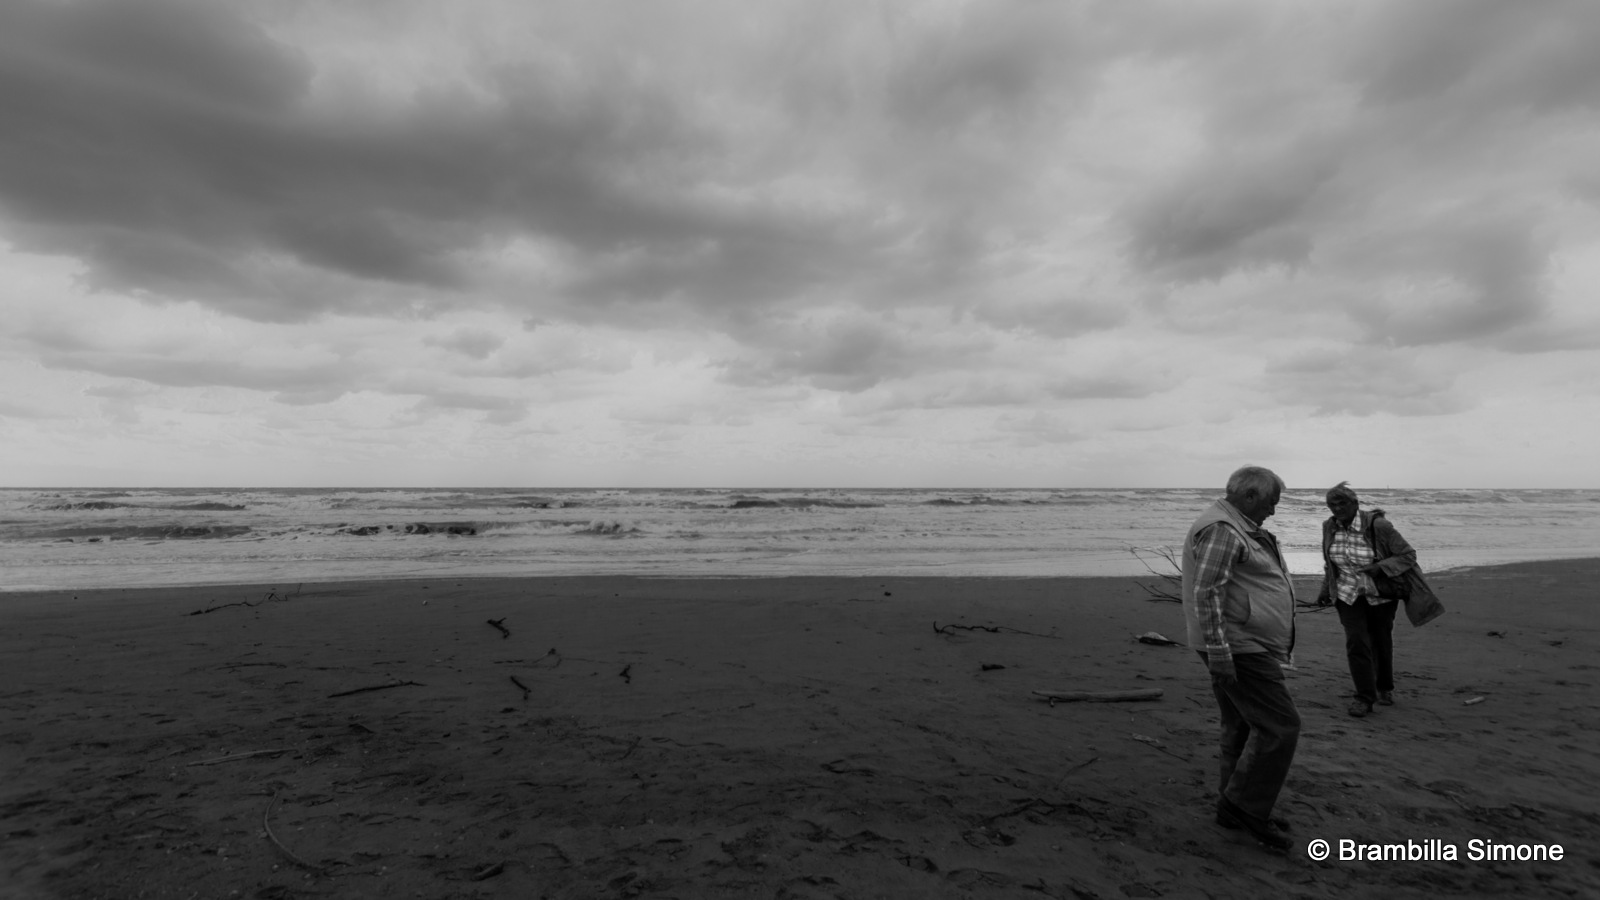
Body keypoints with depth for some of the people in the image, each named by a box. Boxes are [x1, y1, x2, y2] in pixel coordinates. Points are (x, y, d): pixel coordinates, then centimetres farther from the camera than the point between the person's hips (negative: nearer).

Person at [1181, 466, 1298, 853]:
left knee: (1245, 728, 15)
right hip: (1237, 650, -11)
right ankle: (1246, 806, 4)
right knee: (1280, 725, -6)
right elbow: (1206, 592, -25)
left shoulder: (1238, 528, 17)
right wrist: (1218, 652, -27)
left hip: (1247, 647, 11)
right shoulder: (1220, 529, -18)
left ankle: (1235, 808, 25)